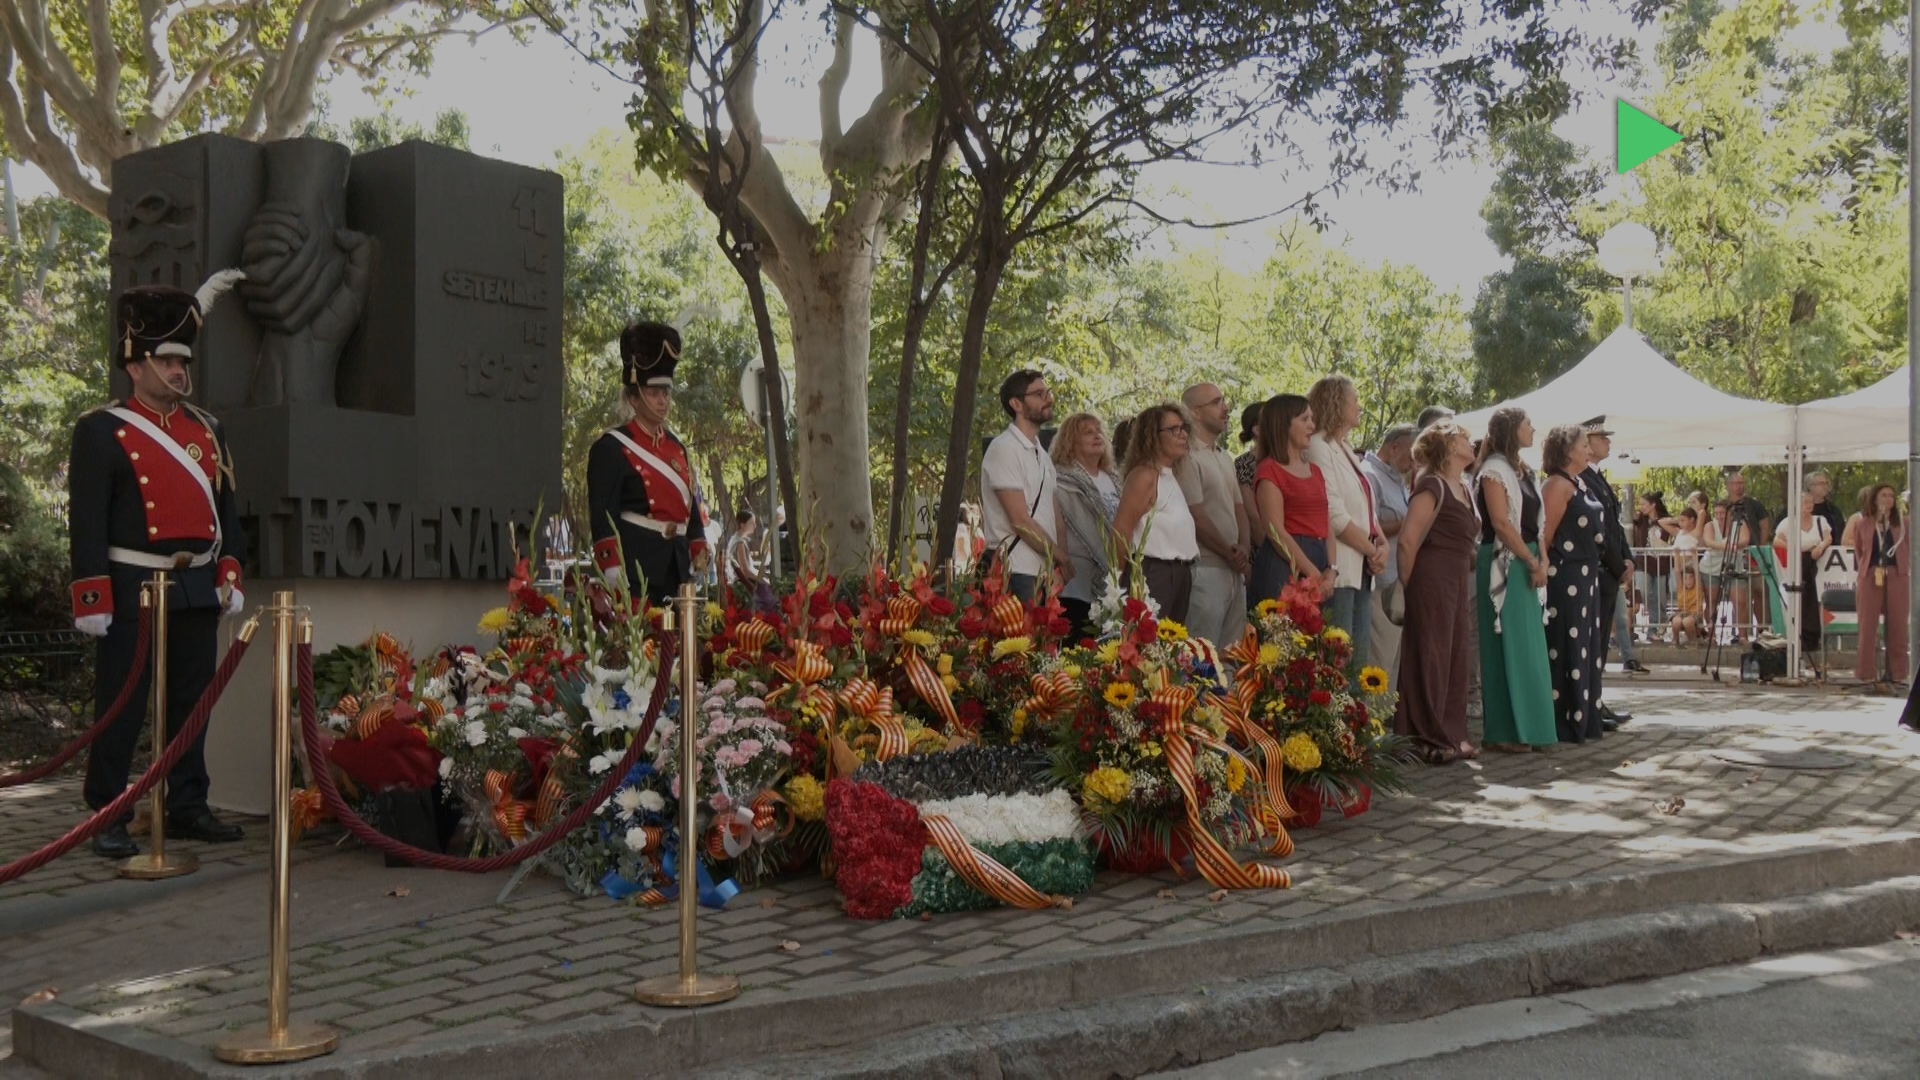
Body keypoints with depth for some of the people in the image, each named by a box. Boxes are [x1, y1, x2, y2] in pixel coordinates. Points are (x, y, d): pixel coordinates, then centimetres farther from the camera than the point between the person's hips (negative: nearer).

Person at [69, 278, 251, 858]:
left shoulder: (207, 429, 13)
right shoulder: (101, 431, -4)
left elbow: (226, 507, 16)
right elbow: (85, 520, -8)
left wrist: (229, 575, 8)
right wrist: (91, 599, -13)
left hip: (198, 589, 6)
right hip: (132, 589, -5)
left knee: (192, 702, 10)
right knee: (121, 707, -1)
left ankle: (188, 808, 19)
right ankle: (108, 819, 7)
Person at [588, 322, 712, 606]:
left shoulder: (678, 447, 17)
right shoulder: (611, 448, -5)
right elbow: (602, 517, -11)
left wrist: (700, 563, 13)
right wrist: (613, 573, -19)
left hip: (677, 567, 7)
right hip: (636, 565, -7)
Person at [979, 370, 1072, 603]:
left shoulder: (1042, 455, 19)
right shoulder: (1005, 448, -8)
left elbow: (1055, 519, 15)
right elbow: (1020, 521, -13)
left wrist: (1063, 566, -1)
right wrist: (1062, 557, -5)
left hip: (1046, 572, 8)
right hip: (1017, 573, -8)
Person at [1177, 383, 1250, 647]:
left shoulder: (1225, 458, 18)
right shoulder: (1189, 457, -10)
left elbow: (1239, 508, 18)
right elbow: (1196, 518, -15)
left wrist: (1242, 548, 0)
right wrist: (1229, 554, -7)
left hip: (1234, 570, 9)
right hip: (1206, 569, -9)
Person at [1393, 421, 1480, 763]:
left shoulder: (1463, 489, 16)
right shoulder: (1431, 486, -12)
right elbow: (1408, 541, -16)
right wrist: (1411, 585, -9)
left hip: (1458, 581, 9)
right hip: (1432, 579, -9)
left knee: (1456, 658, 11)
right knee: (1430, 657, -4)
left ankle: (1453, 735, 19)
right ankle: (1427, 740, 2)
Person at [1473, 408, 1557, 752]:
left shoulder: (1524, 471, 17)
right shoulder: (1494, 470, -9)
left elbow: (1535, 521, 14)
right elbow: (1500, 523, -17)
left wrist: (1542, 559, -1)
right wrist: (1533, 563, -15)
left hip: (1526, 565, 8)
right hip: (1503, 565, -8)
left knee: (1530, 647, 9)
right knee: (1509, 647, -6)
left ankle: (1526, 725, 15)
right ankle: (1505, 730, -1)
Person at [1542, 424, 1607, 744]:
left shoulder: (1578, 484, 16)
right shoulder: (1558, 485, -13)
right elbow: (1546, 533, -17)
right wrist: (1543, 569, -16)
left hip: (1585, 578, 10)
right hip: (1566, 578, -10)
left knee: (1587, 650, 13)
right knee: (1567, 650, -6)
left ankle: (1585, 719, 20)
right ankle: (1567, 724, -2)